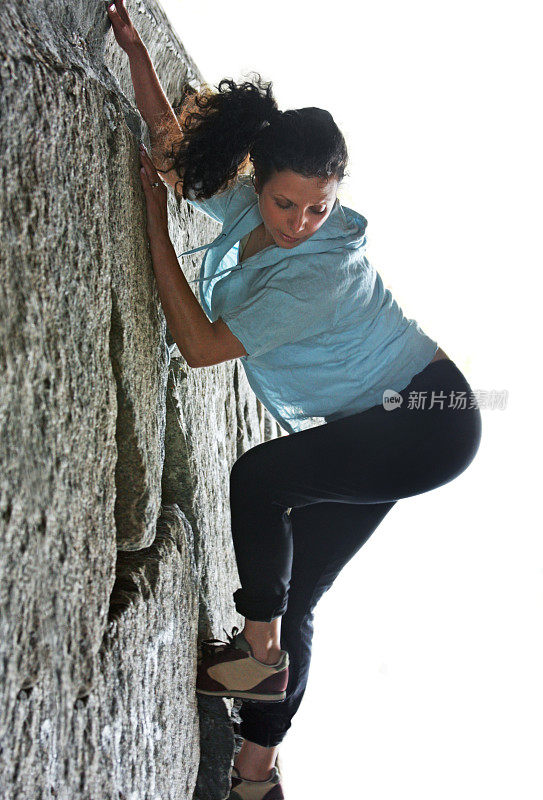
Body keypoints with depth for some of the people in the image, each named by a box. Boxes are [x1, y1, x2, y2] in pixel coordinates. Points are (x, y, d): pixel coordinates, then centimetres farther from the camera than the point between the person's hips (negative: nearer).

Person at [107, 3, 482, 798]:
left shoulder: (322, 271, -30)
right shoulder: (244, 205, -7)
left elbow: (200, 344, -27)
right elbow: (169, 136, 8)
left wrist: (155, 225, -22)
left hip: (431, 420, -8)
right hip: (368, 431, 8)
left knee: (260, 476, -27)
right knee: (292, 597, 5)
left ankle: (259, 653, -9)